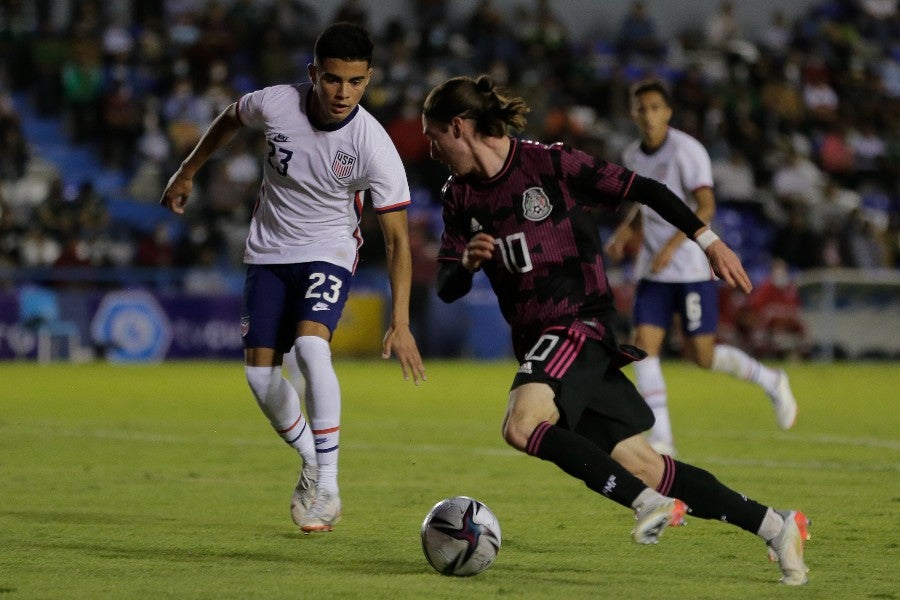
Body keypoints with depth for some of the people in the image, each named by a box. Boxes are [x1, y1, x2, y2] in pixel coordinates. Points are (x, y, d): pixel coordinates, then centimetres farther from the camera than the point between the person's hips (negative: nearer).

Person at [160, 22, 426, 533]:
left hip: (329, 254, -3)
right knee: (259, 372, -5)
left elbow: (397, 238, -20)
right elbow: (230, 120, 7)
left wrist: (401, 323, -28)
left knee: (310, 344, -29)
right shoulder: (275, 104, -19)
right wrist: (187, 174, 17)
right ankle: (311, 465, 21)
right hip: (268, 253, 3)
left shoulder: (375, 146, -25)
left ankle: (328, 485, -21)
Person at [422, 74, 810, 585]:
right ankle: (776, 527, 11)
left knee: (522, 425, -31)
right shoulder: (460, 197, 10)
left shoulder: (550, 164, -9)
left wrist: (708, 240, -8)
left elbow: (643, 189, -5)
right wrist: (467, 261, -13)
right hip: (536, 340, 6)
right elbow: (447, 289, 10)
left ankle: (651, 503, -24)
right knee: (640, 465, 1)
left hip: (580, 323, -6)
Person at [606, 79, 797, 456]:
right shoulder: (632, 156, 9)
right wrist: (625, 229, 10)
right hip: (653, 270, 6)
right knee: (644, 344, -8)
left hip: (693, 266, -6)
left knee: (701, 355, -4)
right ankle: (661, 442, -5)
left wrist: (672, 245, -29)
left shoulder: (686, 151, -13)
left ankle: (772, 383, 22)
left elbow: (706, 207, -20)